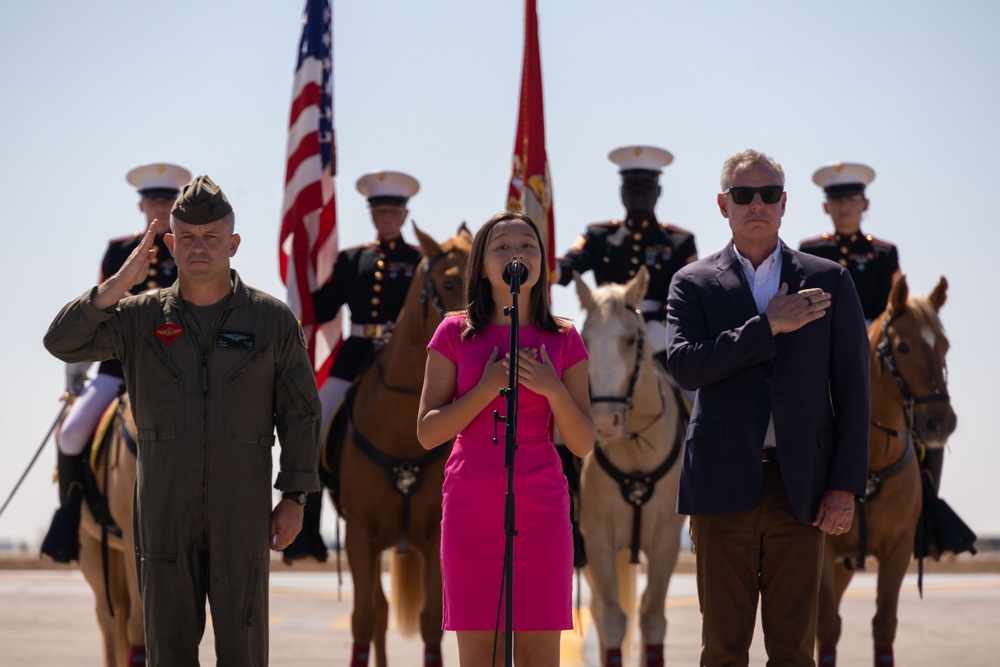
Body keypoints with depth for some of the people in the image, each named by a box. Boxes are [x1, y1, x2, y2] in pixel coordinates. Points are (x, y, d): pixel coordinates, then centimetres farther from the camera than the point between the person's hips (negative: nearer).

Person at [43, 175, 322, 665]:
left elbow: (300, 412, 3)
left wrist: (294, 498, -3)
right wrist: (120, 282, -16)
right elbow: (62, 342, -9)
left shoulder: (272, 319, 1)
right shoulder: (140, 317, 3)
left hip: (240, 510, -1)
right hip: (164, 510, 1)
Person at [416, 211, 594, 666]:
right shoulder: (455, 334, 4)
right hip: (472, 506, -1)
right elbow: (428, 432, -1)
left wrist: (554, 390, -13)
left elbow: (582, 444, 4)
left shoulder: (563, 340, 6)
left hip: (540, 509, 1)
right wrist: (489, 387, -13)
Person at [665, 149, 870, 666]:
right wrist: (768, 326, -11)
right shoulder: (693, 284, 9)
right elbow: (683, 365, -9)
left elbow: (852, 389, 6)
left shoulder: (828, 281, 10)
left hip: (800, 487, 1)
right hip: (724, 483, 0)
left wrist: (846, 486, -2)